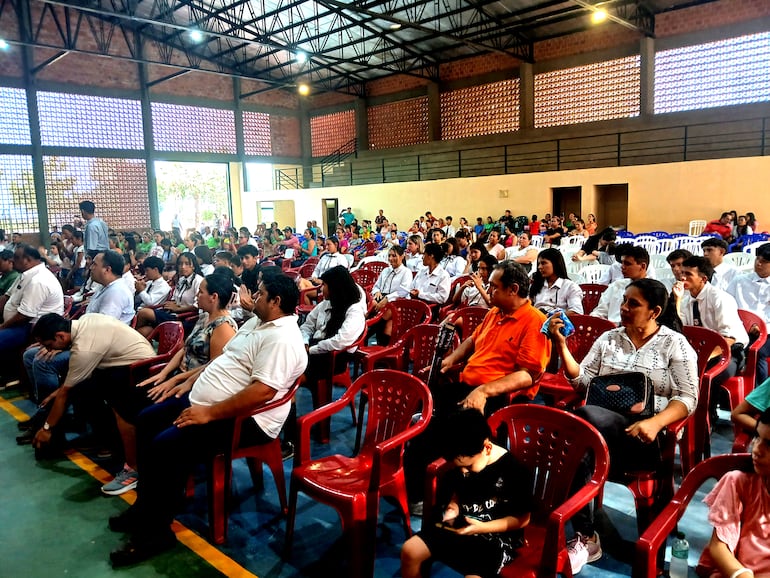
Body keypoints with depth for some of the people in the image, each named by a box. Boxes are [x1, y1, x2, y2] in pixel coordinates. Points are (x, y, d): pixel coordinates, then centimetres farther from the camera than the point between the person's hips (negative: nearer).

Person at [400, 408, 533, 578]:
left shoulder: (516, 471, -18)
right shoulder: (463, 464, 0)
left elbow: (522, 519, -12)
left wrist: (482, 527, -21)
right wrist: (452, 508, -4)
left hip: (497, 536, -5)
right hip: (460, 525, 6)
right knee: (409, 550, -9)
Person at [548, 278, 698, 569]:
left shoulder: (675, 343, 5)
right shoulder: (608, 338, 16)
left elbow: (688, 398, -3)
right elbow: (582, 381, 12)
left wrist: (655, 423, -21)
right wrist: (562, 345, -2)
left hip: (649, 435, -4)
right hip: (603, 425, 4)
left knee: (583, 418, -34)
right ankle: (585, 536, -18)